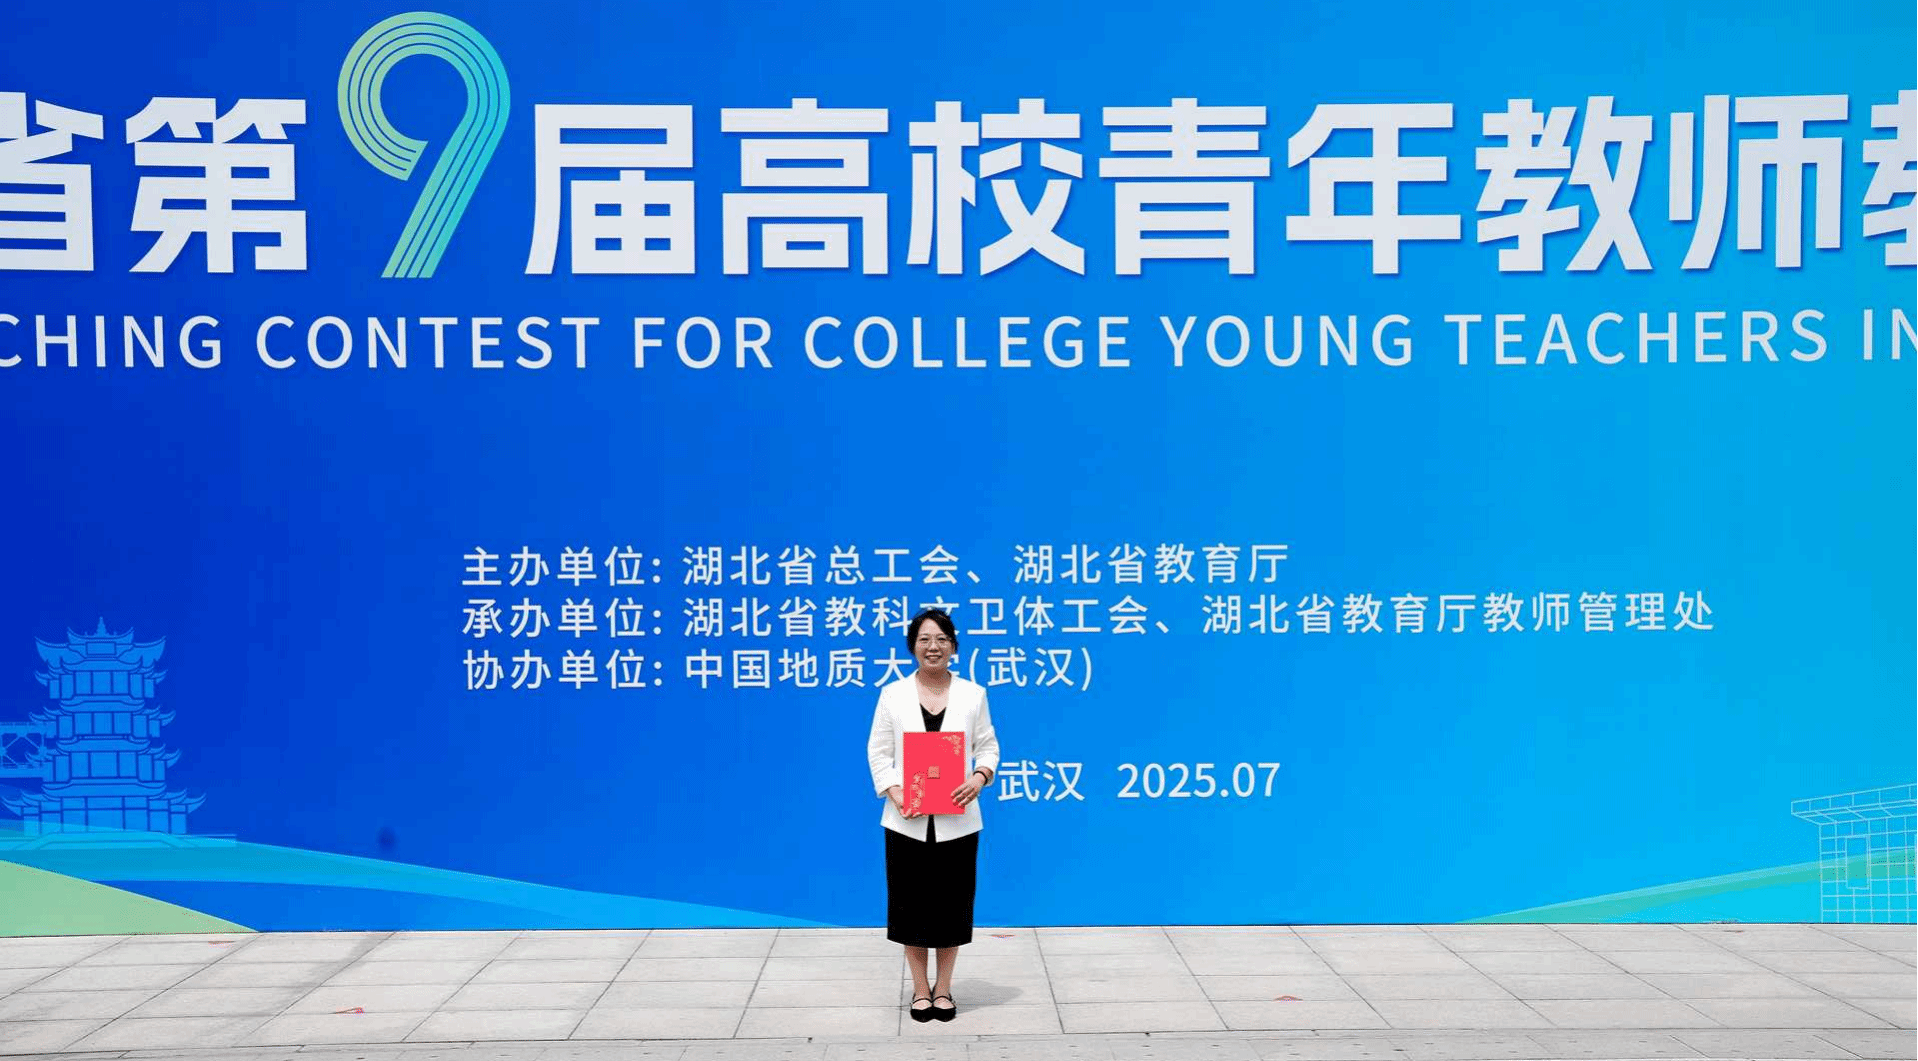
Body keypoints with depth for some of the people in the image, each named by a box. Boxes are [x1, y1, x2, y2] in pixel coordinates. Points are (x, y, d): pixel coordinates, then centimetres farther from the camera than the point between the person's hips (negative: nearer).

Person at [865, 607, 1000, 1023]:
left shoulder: (973, 695, 5)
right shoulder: (893, 695, 2)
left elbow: (988, 746, 6)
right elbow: (878, 752, 2)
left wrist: (980, 777, -15)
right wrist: (894, 793, -13)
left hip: (956, 821, 1)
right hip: (908, 820, 0)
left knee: (951, 904, 7)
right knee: (912, 905, 5)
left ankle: (944, 989, 23)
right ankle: (921, 989, 21)